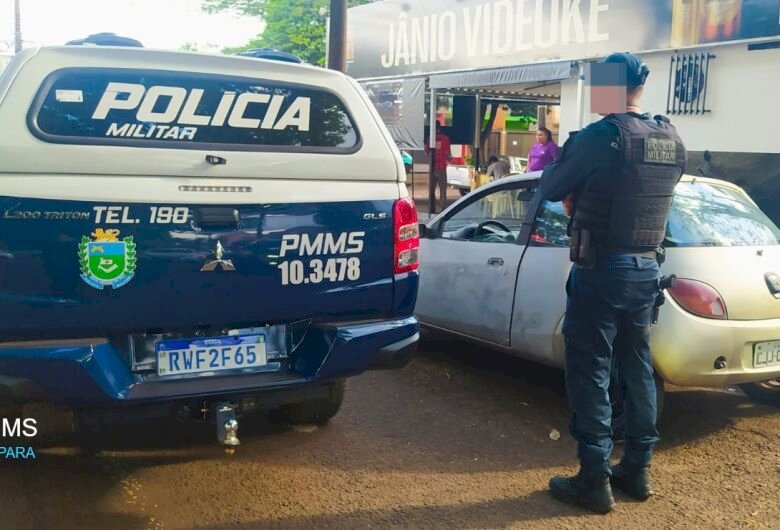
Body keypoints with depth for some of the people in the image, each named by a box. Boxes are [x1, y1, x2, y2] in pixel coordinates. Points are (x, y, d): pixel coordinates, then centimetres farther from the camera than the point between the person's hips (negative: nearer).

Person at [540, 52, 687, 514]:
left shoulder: (601, 136, -16)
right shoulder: (673, 141, 7)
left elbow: (552, 190, -6)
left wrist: (557, 165, 16)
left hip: (602, 272, -7)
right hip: (647, 270, 7)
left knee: (590, 373, 1)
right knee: (638, 368, 16)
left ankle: (595, 480, 7)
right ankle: (638, 468, 27)